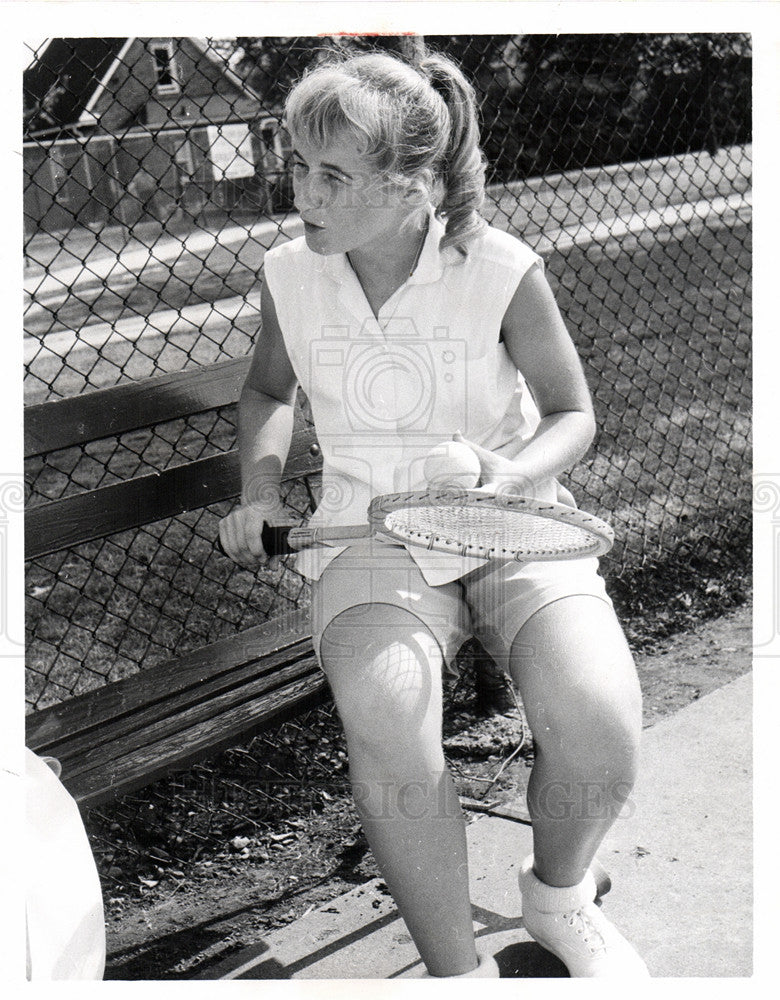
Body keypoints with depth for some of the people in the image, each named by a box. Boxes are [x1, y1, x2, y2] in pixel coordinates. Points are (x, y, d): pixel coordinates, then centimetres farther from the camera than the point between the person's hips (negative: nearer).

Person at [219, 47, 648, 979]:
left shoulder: (500, 271, -11)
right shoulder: (289, 274, -2)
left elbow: (572, 414, 1)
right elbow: (268, 390, 19)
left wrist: (511, 472, -19)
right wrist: (258, 490, 3)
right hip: (373, 536, 1)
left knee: (599, 723, -25)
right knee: (386, 728, -30)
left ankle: (557, 894, 12)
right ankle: (457, 969, -5)